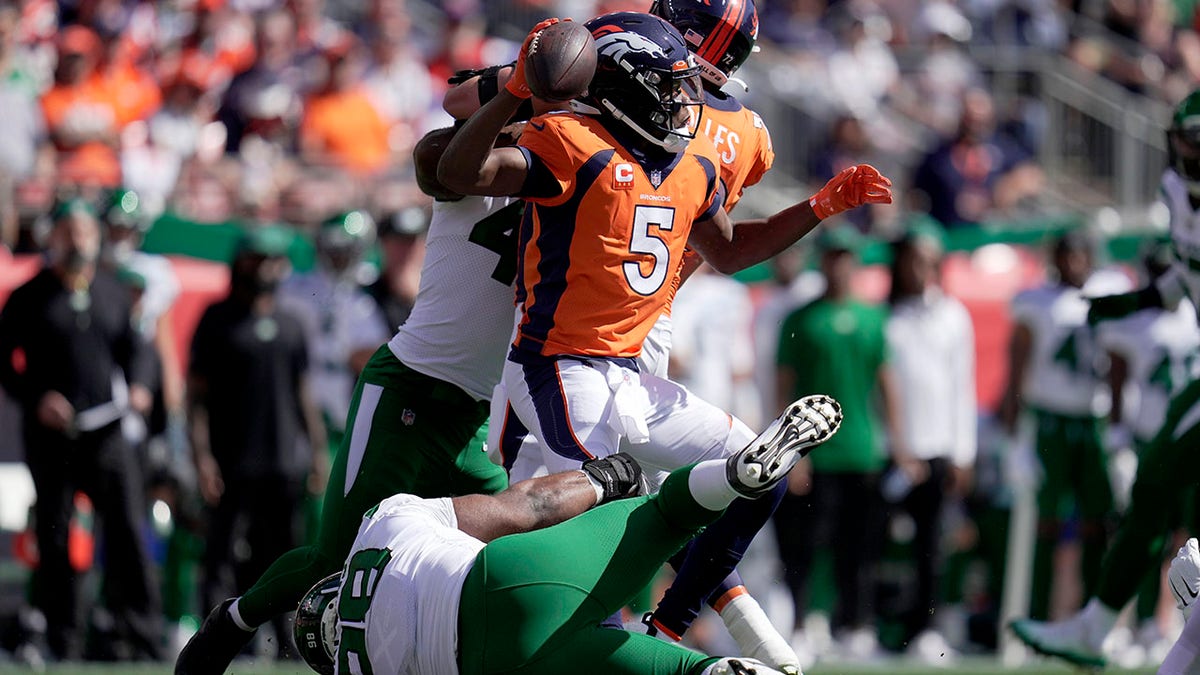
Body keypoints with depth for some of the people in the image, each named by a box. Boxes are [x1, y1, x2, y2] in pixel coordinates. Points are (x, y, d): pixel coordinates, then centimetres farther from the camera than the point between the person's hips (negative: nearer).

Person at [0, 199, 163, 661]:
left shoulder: (114, 293, 13)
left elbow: (136, 346, 19)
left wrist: (138, 385, -2)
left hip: (107, 431, 2)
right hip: (50, 432, -2)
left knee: (127, 527, -6)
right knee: (53, 536, 1)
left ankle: (140, 635, -5)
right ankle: (61, 640, 6)